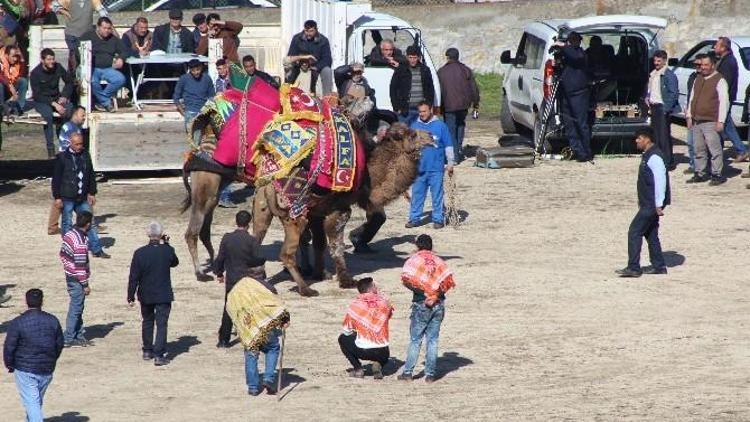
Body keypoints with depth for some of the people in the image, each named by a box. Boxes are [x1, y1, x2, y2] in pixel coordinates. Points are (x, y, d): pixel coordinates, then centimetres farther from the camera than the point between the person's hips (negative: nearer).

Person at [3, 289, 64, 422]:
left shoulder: (17, 323, -13)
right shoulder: (53, 321, -1)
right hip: (47, 371, 4)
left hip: (25, 370, -4)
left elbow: (9, 347, -11)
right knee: (37, 401, 21)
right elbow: (59, 344, 8)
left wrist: (9, 365, 6)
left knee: (31, 402, -3)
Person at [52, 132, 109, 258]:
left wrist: (92, 193, 11)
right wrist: (57, 197, -11)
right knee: (67, 224, 5)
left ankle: (97, 249, 11)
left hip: (82, 198, 5)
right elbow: (56, 178, -8)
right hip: (67, 199, -5)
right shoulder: (62, 157, -8)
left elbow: (91, 175, 15)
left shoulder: (85, 155, 6)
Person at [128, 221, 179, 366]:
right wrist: (166, 244, 10)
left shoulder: (140, 253, -12)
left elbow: (134, 277, -8)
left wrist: (131, 296, 0)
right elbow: (175, 262, 11)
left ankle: (147, 351, 28)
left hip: (145, 295, 2)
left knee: (147, 322, 20)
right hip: (163, 295, -2)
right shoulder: (168, 251, -13)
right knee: (161, 324, 1)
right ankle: (159, 355, -6)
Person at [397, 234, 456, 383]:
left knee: (415, 339, 3)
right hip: (438, 303, 3)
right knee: (433, 340, 7)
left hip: (421, 303, -3)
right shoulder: (438, 261, 9)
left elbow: (406, 279, -13)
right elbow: (449, 281, 1)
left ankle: (408, 372, 3)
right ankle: (430, 374, 5)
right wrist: (438, 292, 7)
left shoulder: (414, 260, -2)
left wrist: (419, 290, 0)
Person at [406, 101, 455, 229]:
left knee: (437, 195, 3)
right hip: (419, 168, 3)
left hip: (436, 168, -3)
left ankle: (438, 219, 11)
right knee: (417, 194, 6)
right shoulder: (414, 126, 6)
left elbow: (448, 146, 2)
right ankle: (414, 218, 13)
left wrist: (450, 163, 1)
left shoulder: (440, 126, -3)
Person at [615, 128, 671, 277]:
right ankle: (658, 266, 22)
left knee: (634, 232, -9)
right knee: (650, 233, 16)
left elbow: (660, 181, -23)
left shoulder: (654, 157, -19)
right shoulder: (647, 155, 13)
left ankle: (633, 268, -8)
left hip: (652, 204, -10)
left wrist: (659, 205, -23)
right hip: (648, 203, 10)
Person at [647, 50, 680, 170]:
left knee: (664, 135, -8)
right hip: (654, 106, 8)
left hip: (663, 107, -8)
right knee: (656, 135, 11)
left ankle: (668, 162, -5)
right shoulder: (653, 74, 15)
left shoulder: (669, 75, -10)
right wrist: (647, 97, 9)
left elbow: (673, 93, -14)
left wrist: (666, 108, -18)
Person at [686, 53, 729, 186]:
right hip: (696, 121, 8)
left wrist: (720, 121, -15)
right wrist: (689, 116, 16)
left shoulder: (719, 81, -6)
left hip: (711, 122, -8)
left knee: (715, 149, -8)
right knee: (698, 149, 11)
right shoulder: (698, 79, 17)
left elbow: (724, 102, -11)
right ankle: (700, 173, 18)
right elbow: (692, 98, 23)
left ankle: (717, 174, -4)